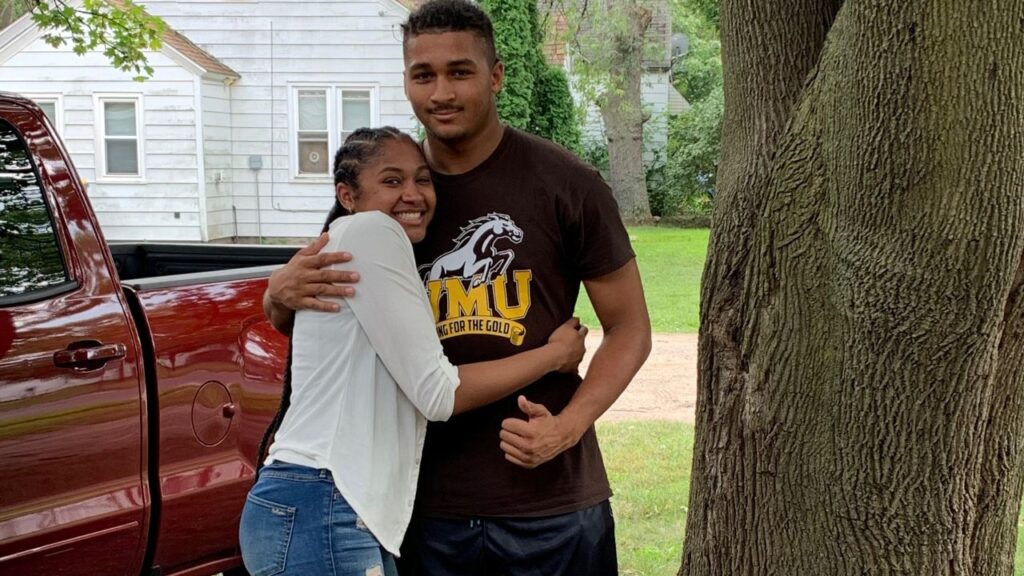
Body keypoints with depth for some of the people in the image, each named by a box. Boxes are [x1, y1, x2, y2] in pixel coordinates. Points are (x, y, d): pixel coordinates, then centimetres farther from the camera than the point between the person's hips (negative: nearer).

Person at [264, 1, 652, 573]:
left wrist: (569, 424, -18)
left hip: (550, 505, -3)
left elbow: (630, 327, -1)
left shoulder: (566, 184, -6)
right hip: (429, 505, 3)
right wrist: (283, 293, -10)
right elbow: (295, 321, 15)